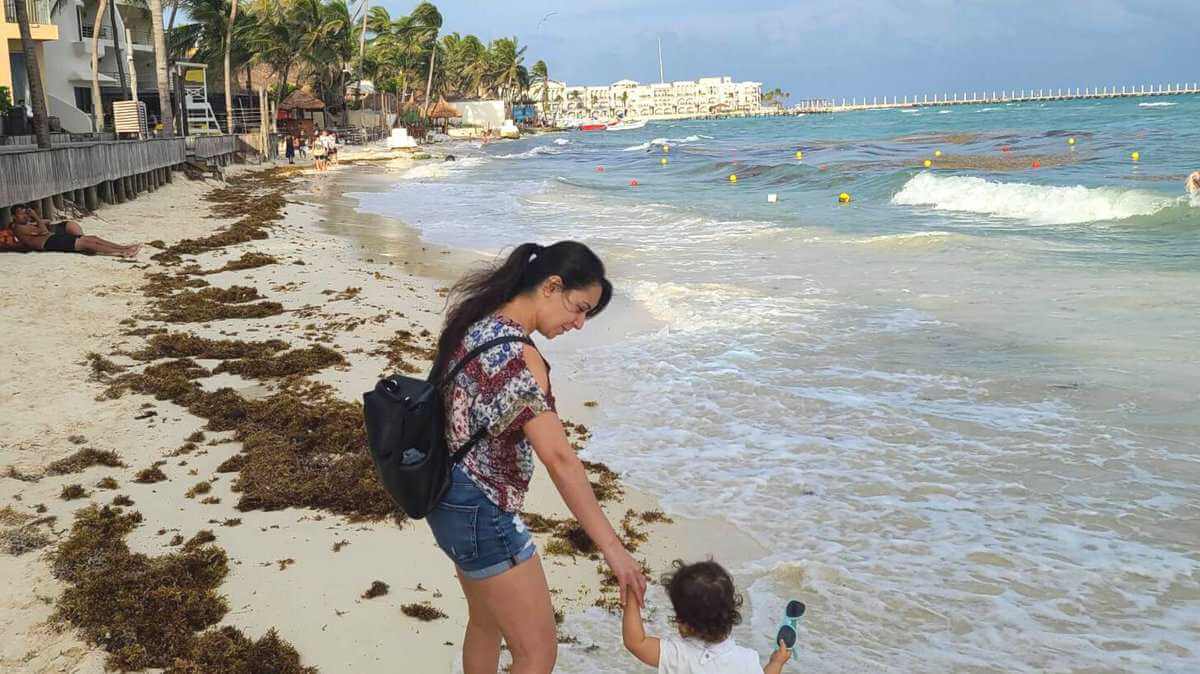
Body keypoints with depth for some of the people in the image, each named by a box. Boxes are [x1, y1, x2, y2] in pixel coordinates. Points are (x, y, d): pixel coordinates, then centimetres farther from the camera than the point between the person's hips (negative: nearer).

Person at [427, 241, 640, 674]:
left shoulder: (474, 323, 2)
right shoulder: (519, 357, -25)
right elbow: (559, 459, -29)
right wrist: (612, 548, -28)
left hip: (449, 500, 10)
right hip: (483, 515, -10)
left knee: (485, 623, 27)